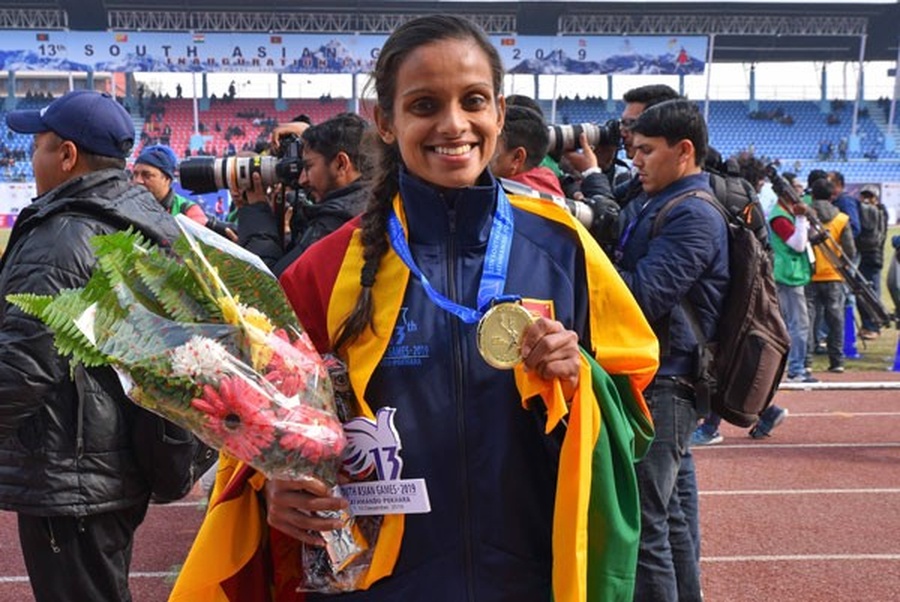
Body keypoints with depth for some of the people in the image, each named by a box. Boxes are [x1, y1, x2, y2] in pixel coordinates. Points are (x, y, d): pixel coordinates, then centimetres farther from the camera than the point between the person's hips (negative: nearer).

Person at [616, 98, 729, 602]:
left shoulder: (693, 215, -15)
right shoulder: (653, 204, 16)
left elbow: (643, 295, -23)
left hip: (662, 387, -10)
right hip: (648, 378, 10)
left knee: (642, 523, -6)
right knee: (665, 513, 20)